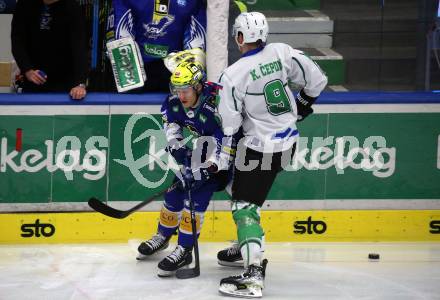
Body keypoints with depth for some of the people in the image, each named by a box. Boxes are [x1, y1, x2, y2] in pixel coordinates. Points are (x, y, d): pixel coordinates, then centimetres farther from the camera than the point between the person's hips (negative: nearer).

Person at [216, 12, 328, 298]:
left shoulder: (234, 75, -18)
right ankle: (246, 248, 36)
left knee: (244, 206, -7)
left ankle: (253, 274, -20)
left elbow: (228, 127, -15)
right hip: (288, 142, 8)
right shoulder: (281, 52, -3)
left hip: (260, 147, -7)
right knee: (244, 187, 26)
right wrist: (302, 106, 22)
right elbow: (316, 79, 4)